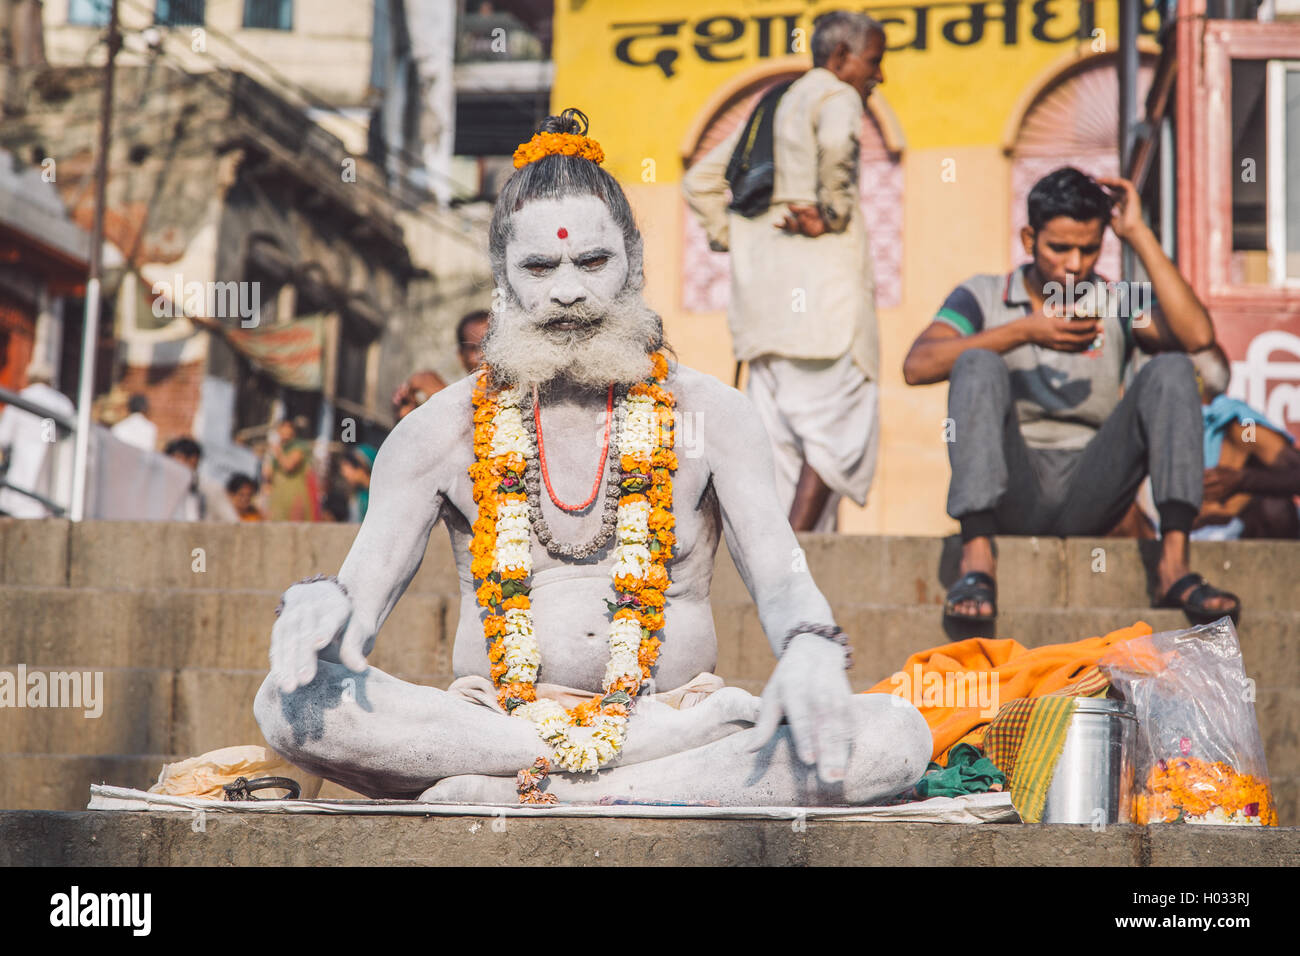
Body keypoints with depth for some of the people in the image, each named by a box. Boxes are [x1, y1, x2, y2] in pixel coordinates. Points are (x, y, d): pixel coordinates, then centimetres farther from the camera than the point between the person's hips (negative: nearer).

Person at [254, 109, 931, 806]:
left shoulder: (711, 415, 8)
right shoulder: (440, 431, 8)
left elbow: (781, 582, 0)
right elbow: (362, 592, 1)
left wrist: (811, 651, -25)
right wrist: (319, 605, -24)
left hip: (666, 710, 1)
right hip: (491, 718, 0)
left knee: (896, 737, -27)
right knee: (292, 700, -29)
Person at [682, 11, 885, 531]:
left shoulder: (767, 108, 24)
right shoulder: (835, 96, -1)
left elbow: (700, 182, 25)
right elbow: (837, 144, -26)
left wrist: (729, 236, 16)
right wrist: (832, 214, -15)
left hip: (759, 285, 8)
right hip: (820, 280, -8)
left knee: (779, 435, 8)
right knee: (839, 427, -6)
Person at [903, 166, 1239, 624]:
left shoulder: (1116, 304, 13)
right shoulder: (983, 297, 11)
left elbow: (1197, 335, -8)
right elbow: (917, 365, -7)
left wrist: (1139, 235, -4)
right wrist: (1024, 332, -10)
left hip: (1090, 491, 1)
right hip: (1011, 491, -1)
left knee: (1170, 370, -15)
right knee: (978, 364, -24)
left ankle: (1174, 563, -27)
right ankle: (977, 560, -36)